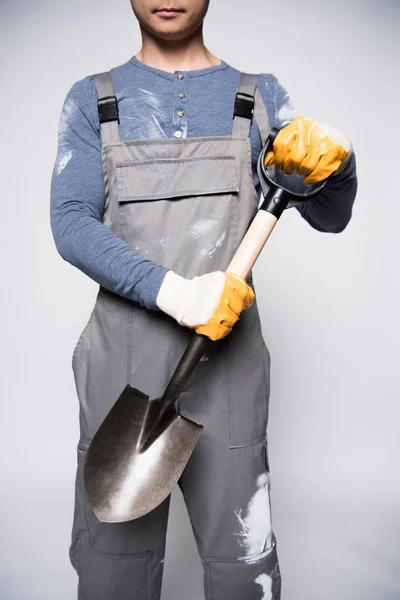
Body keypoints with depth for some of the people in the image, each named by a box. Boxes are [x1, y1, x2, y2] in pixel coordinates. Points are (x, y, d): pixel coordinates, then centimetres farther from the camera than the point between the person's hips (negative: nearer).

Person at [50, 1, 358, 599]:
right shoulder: (92, 100, 9)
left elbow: (329, 217, 5)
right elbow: (70, 223, -3)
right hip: (122, 363, 0)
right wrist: (173, 291, -18)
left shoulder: (260, 96, 10)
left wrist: (336, 159, -19)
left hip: (227, 360, 0)